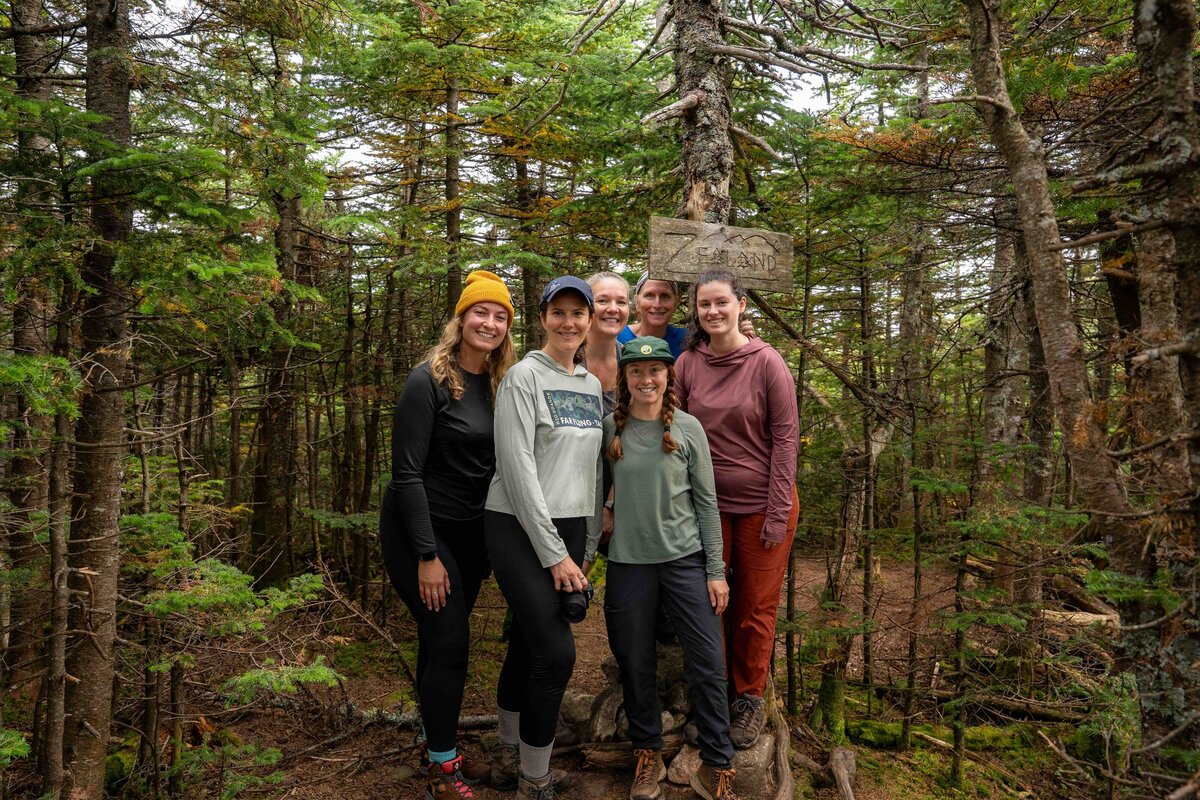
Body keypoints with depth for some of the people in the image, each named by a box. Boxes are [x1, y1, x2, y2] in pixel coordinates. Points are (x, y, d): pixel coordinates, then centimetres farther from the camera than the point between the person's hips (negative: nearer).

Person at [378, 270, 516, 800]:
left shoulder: (500, 384, 4)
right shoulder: (429, 381, -15)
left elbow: (497, 463, 8)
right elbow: (406, 471, -18)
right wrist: (427, 555, -19)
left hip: (471, 531, 6)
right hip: (421, 530, -6)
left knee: (442, 642, 15)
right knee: (449, 645, -5)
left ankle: (441, 749, 29)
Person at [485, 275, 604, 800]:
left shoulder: (592, 386, 12)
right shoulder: (524, 376, -9)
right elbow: (517, 468, -15)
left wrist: (588, 544, 11)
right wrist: (553, 554, -15)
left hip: (568, 528, 6)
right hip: (520, 528, -6)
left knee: (526, 643, 14)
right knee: (555, 652, -9)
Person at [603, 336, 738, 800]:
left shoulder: (687, 428, 0)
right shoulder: (610, 428, 1)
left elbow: (706, 501, 1)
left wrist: (716, 570, -2)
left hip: (685, 558, -1)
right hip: (628, 562, 1)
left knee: (707, 665, -1)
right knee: (636, 665, 10)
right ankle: (647, 755, 31)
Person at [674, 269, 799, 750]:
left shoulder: (767, 362, -10)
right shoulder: (688, 363, -1)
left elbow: (785, 437, -8)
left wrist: (778, 511, -10)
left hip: (761, 505, -2)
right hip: (708, 503, 3)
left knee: (756, 608, 8)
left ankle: (751, 699, 29)